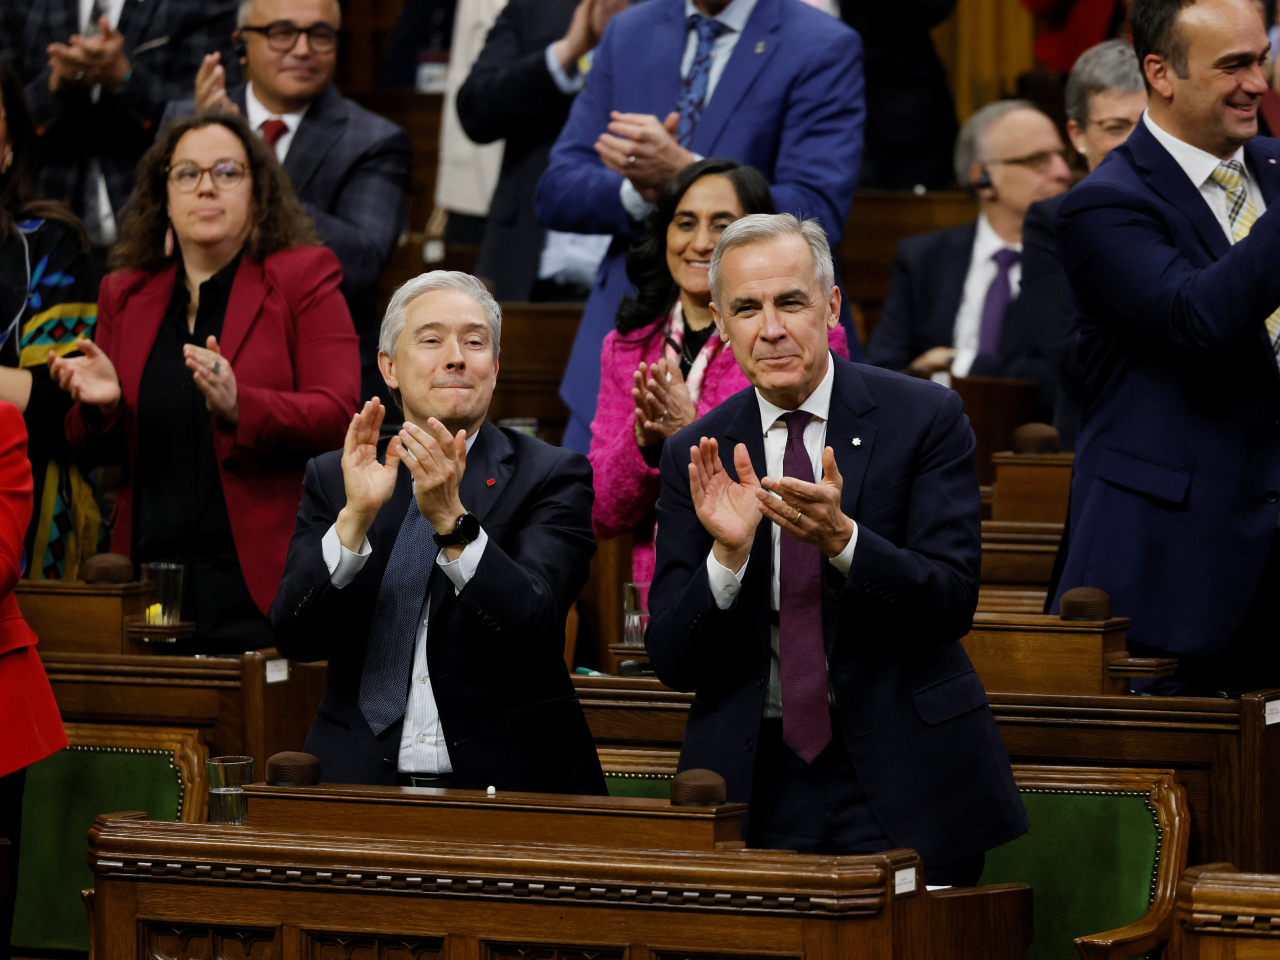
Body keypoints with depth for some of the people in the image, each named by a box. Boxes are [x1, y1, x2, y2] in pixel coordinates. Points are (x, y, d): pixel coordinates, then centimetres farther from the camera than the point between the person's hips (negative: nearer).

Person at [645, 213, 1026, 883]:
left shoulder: (926, 419, -3)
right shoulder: (695, 457, 4)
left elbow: (952, 605, -11)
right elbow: (671, 662, -1)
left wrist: (841, 538, -27)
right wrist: (730, 553, -19)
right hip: (754, 788, 2)